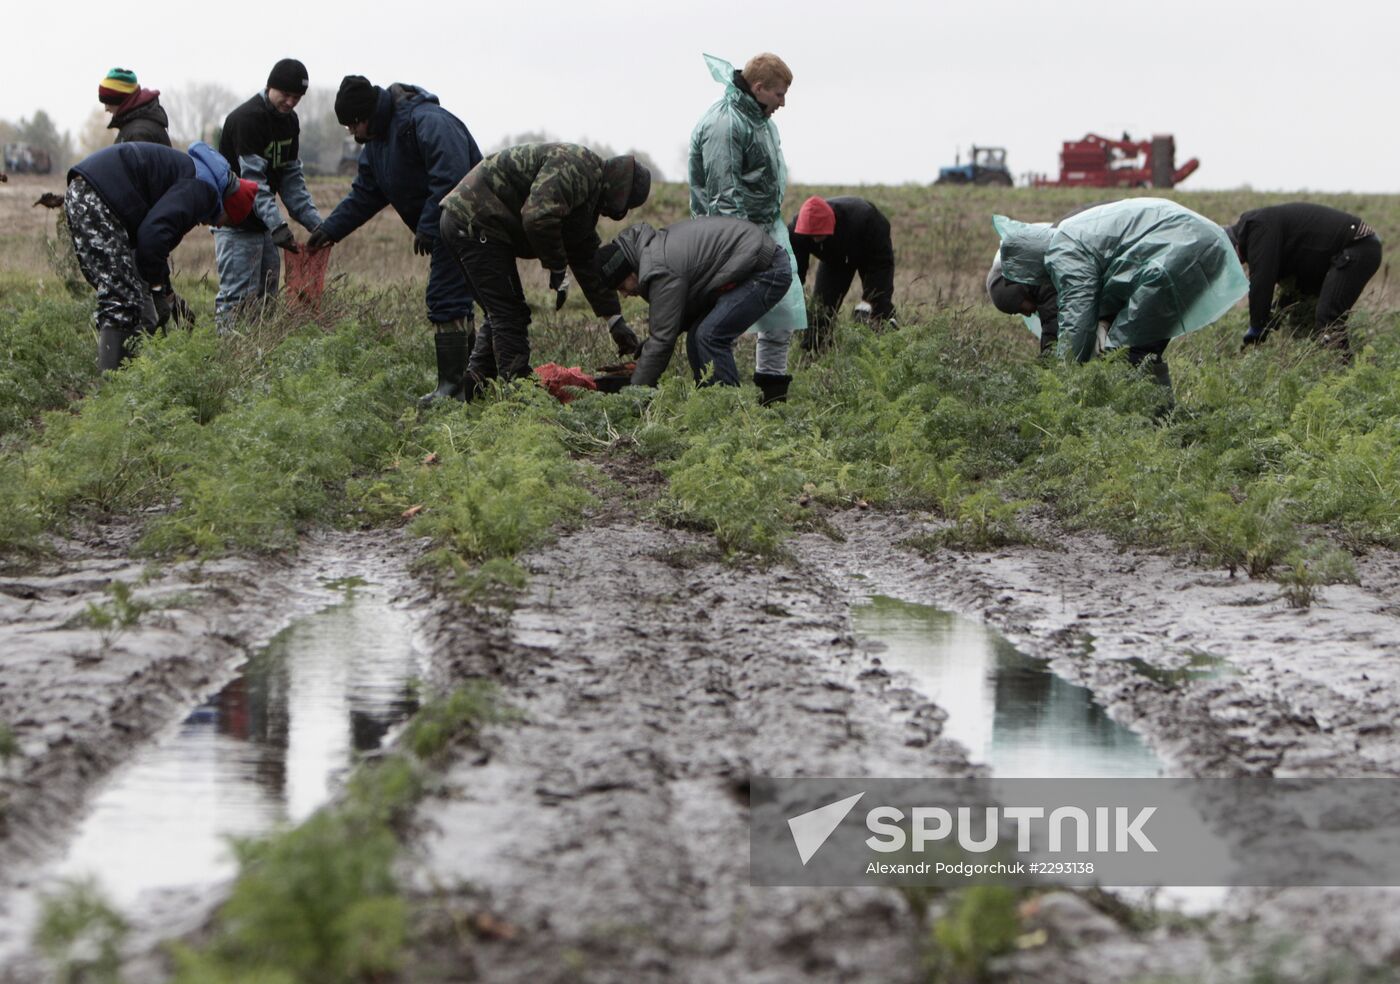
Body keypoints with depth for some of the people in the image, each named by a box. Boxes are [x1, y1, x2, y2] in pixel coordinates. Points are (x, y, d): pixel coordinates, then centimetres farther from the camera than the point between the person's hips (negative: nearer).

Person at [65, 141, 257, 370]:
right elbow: (154, 232, -21)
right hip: (97, 199, -11)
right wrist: (158, 289, -12)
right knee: (121, 299, -11)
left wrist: (167, 293, 37)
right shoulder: (202, 186, -8)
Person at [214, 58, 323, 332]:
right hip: (237, 224, -9)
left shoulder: (289, 120, 9)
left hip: (264, 224, 9)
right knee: (238, 296, -11)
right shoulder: (247, 119, -19)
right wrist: (277, 225, -33)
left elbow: (292, 177, 10)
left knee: (266, 296, 9)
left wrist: (315, 223, -1)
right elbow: (253, 179, -25)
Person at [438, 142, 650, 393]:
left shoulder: (589, 191, 18)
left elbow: (588, 260, 22)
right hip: (474, 223, -11)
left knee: (503, 313, 16)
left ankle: (473, 387, 15)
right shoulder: (576, 166, -17)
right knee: (509, 314, -9)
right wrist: (556, 266, -14)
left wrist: (615, 319, 19)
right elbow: (538, 217, -30)